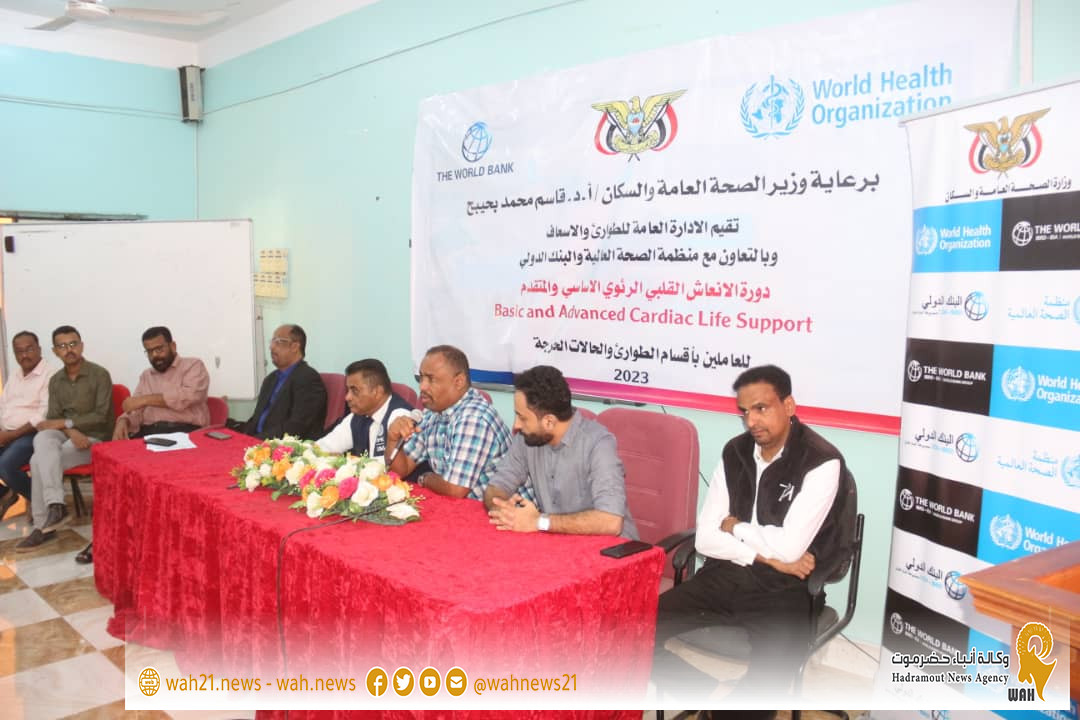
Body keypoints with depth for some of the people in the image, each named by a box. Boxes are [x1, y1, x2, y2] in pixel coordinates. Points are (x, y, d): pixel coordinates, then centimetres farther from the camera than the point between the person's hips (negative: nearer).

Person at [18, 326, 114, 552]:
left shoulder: (100, 375, -9)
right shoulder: (55, 380, 10)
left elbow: (101, 417, -15)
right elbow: (53, 418, 3)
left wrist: (63, 422, -17)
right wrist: (71, 431, -19)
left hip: (94, 438, -5)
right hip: (66, 435, 5)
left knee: (39, 461, -25)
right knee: (43, 439, -29)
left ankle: (42, 526, -18)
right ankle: (55, 506, -31)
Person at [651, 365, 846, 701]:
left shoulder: (822, 461, -11)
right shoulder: (734, 452, 6)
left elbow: (789, 548, -19)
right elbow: (705, 538, 2)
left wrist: (735, 528, -3)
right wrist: (767, 556, -12)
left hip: (782, 588, -5)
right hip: (724, 576, 5)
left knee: (768, 676, -33)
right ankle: (707, 700, 8)